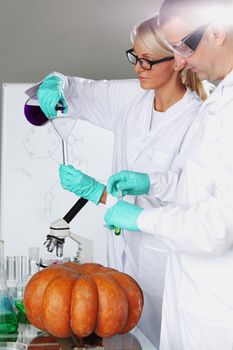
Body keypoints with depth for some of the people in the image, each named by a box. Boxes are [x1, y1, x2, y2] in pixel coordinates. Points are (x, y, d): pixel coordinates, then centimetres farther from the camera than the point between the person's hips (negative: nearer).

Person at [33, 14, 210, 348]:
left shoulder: (196, 121, -21)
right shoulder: (132, 96, -3)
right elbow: (80, 90, 13)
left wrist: (97, 191, -27)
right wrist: (54, 83, -11)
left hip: (160, 251, -6)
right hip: (123, 240, 6)